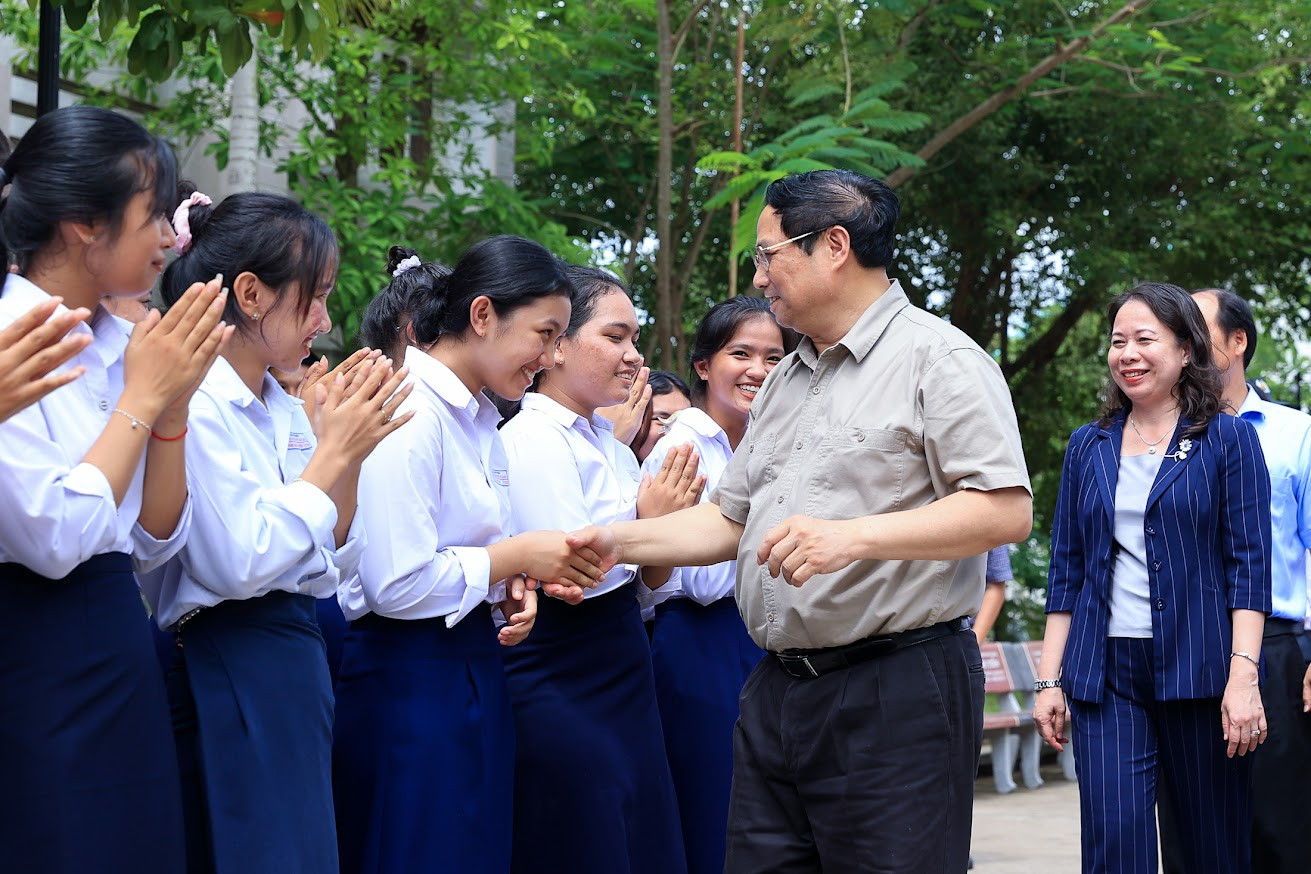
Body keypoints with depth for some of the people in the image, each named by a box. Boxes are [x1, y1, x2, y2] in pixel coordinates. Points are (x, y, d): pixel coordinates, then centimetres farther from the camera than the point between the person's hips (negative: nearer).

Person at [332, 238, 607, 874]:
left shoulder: (479, 418, 13)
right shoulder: (408, 413, -16)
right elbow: (396, 584, -23)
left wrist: (513, 586, 2)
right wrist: (516, 556, -12)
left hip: (473, 673, 9)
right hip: (409, 684, -9)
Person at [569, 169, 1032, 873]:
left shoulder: (937, 357, -6)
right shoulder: (784, 383, 20)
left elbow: (1007, 511, -16)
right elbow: (731, 520, 23)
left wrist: (853, 537, -24)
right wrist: (619, 542, 9)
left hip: (896, 694, -8)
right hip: (777, 692, 8)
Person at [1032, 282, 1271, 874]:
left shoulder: (1228, 441, 3)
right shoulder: (1088, 448, 14)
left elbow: (1249, 565, -3)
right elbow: (1065, 573, 14)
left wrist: (1243, 676, -14)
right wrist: (1049, 680, 7)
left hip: (1198, 670, -2)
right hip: (1106, 672, 3)